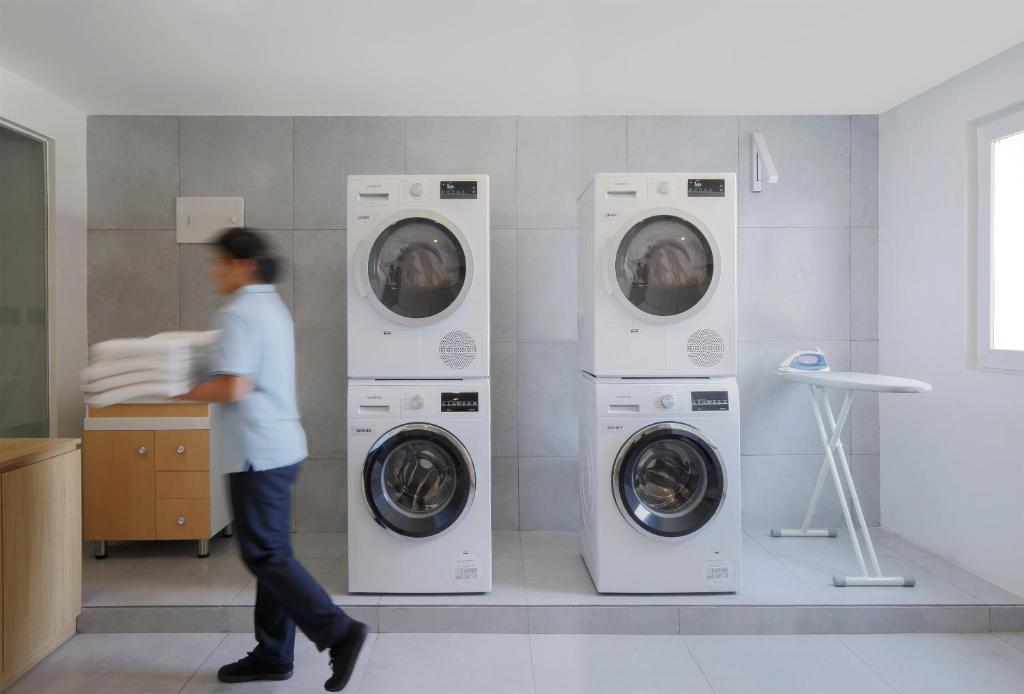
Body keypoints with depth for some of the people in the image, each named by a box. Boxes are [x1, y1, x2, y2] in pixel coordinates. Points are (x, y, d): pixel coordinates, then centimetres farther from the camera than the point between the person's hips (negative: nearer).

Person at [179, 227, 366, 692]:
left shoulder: (238, 314, -15)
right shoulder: (273, 307, 15)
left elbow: (232, 388, -23)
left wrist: (184, 391, -7)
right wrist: (201, 373, 24)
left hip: (258, 452, -10)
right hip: (279, 446, 10)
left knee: (265, 556, -3)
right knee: (272, 552, 14)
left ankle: (338, 633, -2)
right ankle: (272, 655, 24)